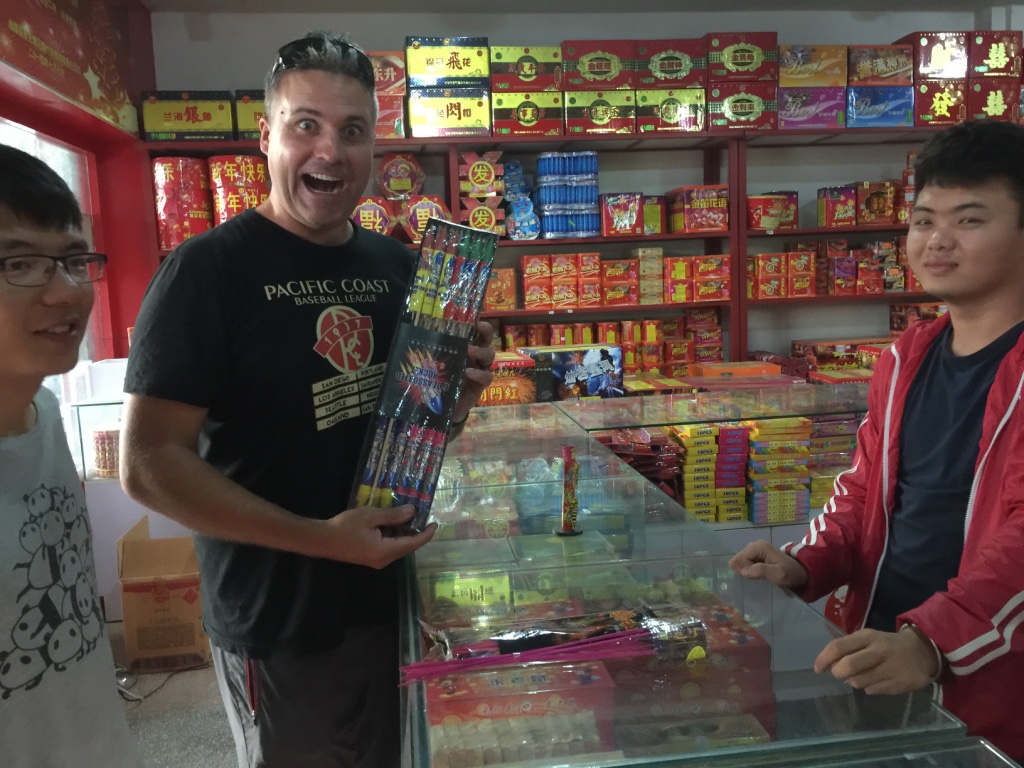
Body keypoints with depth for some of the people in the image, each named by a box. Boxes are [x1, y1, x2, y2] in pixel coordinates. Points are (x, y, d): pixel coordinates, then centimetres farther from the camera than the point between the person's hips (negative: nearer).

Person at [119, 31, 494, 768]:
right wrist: (321, 539, -24)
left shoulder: (398, 264, 2)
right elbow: (149, 463, -19)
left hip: (390, 593, 6)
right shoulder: (209, 268, -16)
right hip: (278, 623, -6)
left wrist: (460, 395, -10)